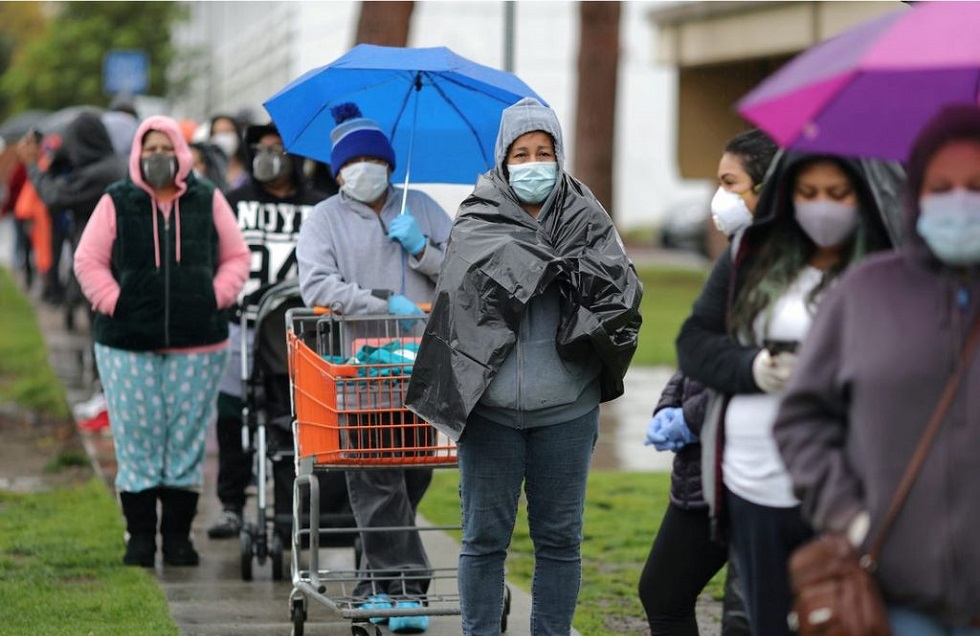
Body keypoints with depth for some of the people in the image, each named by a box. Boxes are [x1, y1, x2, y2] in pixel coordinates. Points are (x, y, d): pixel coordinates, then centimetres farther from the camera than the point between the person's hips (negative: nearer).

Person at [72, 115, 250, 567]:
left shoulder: (208, 201, 8)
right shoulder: (116, 203, 4)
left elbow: (236, 258, 12)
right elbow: (88, 261, 4)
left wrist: (215, 299, -1)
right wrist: (114, 303, -6)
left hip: (197, 343, 1)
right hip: (128, 344, -1)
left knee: (188, 439, 3)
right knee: (136, 439, 0)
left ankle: (178, 534, 12)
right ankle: (140, 536, 8)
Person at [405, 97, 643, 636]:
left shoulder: (587, 220, 4)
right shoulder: (477, 221, 2)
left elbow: (624, 289, -9)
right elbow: (495, 270, -18)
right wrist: (568, 267, -14)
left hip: (566, 409, 1)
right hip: (491, 408, -1)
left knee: (560, 538, 9)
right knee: (485, 537, 6)